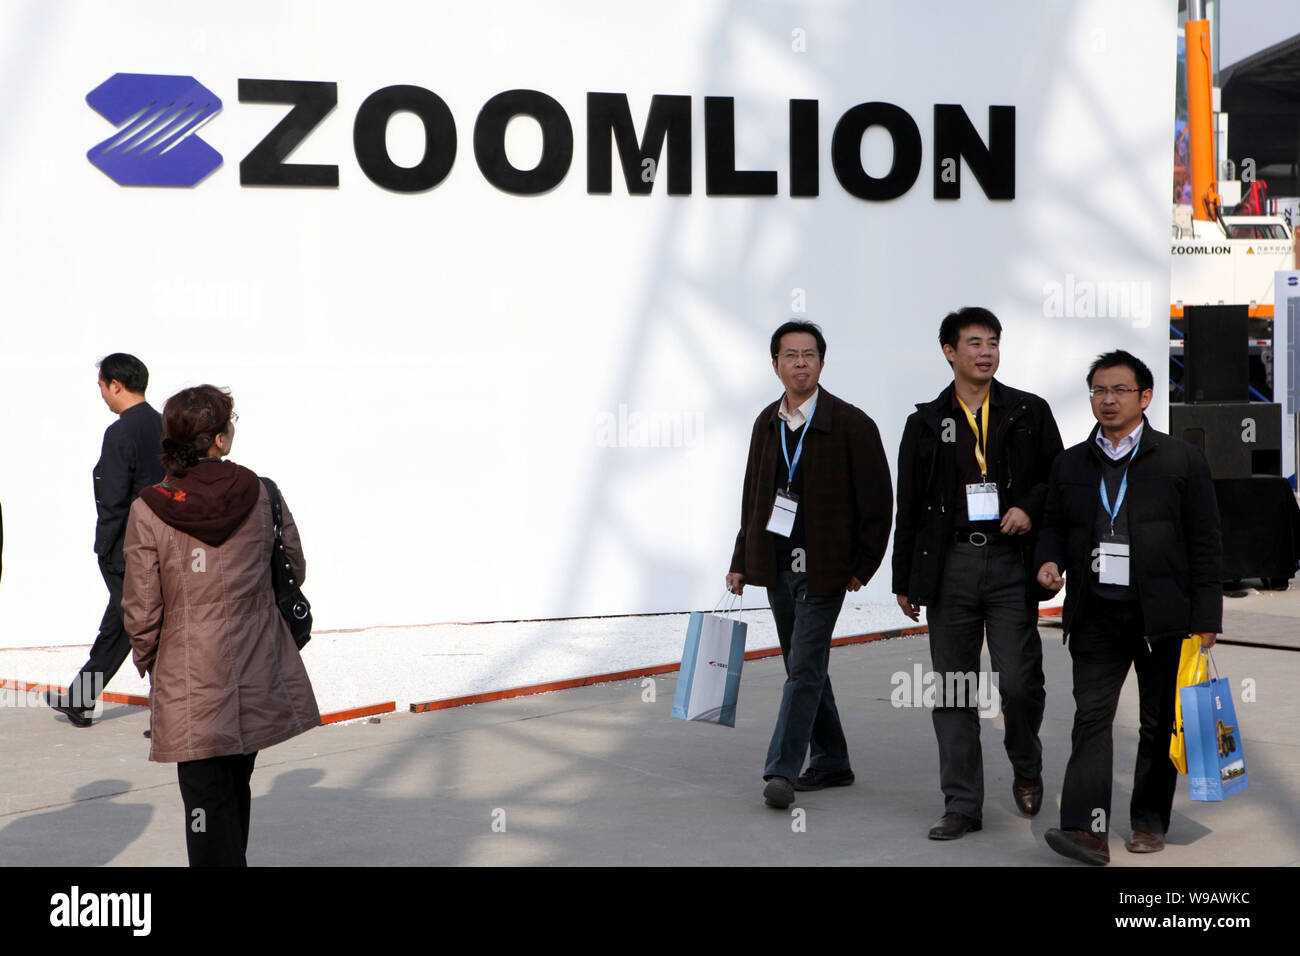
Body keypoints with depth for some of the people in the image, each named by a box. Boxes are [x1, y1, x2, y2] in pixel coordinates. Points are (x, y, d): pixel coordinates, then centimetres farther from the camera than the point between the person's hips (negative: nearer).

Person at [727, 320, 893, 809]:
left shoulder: (851, 425, -8)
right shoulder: (767, 423, 8)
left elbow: (878, 503, -6)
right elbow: (752, 497, 16)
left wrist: (862, 566, -8)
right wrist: (741, 561, 13)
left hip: (823, 567, -6)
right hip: (777, 565, 6)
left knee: (805, 669, -10)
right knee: (804, 669, 12)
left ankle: (782, 770, -9)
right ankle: (831, 762, 24)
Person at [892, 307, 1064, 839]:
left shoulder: (1030, 413, 7)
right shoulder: (926, 422, 9)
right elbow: (909, 507, 10)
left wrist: (1030, 507, -9)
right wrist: (903, 581, 8)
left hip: (1011, 564, -1)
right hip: (950, 566, 1)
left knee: (1019, 682, -7)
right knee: (952, 692, 3)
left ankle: (1026, 768, 23)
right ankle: (962, 805, 11)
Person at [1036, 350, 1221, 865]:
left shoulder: (1182, 460, 2)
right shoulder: (1070, 464, 11)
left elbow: (1205, 543, 1)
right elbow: (1054, 526, 20)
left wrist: (1205, 619, -3)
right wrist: (1050, 559, -3)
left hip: (1163, 616, -2)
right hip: (1096, 616, 2)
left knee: (1160, 723, 7)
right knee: (1091, 717, -8)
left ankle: (1150, 821, 20)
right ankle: (1086, 830, -14)